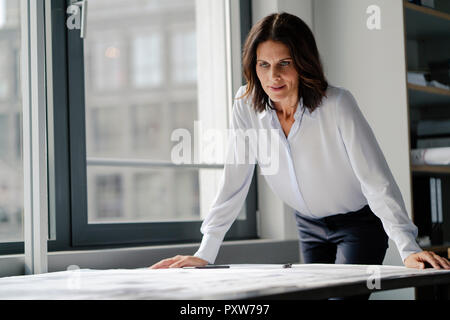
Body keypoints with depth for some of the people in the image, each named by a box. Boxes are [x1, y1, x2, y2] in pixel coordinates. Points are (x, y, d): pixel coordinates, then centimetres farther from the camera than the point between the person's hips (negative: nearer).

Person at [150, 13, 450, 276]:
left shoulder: (337, 104, -26)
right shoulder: (247, 106, -14)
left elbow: (377, 180, -27)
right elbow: (234, 183, -9)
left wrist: (408, 250, -37)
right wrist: (205, 254, -14)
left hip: (359, 223, -4)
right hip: (310, 225, 4)